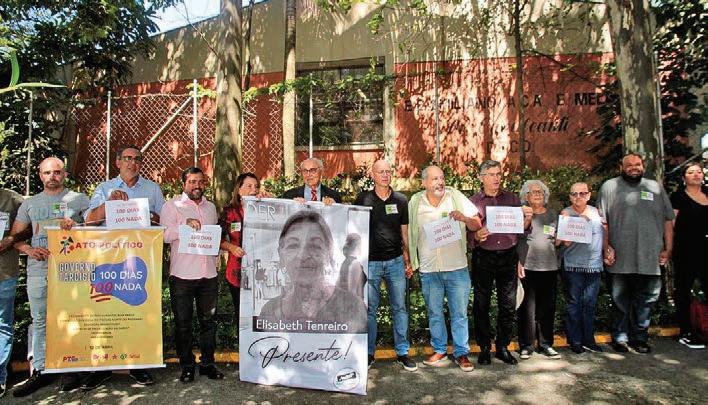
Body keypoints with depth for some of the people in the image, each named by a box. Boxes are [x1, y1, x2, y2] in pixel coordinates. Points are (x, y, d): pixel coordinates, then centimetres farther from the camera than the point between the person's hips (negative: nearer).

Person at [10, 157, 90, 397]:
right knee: (40, 321, 8)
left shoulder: (78, 199, 7)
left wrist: (75, 223, -22)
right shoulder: (29, 204, 17)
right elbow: (13, 236, 17)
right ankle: (40, 371, 17)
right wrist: (28, 249, -3)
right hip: (37, 271, 3)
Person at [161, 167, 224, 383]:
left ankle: (208, 363, 20)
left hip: (208, 274, 4)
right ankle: (187, 366, 16)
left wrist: (216, 257, 9)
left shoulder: (211, 207, 17)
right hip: (182, 275, -4)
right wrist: (184, 225, -21)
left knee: (208, 321, 9)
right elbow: (164, 235, -8)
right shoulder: (172, 206, 2)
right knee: (183, 323, 4)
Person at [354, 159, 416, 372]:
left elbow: (405, 232, 10)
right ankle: (369, 353, 18)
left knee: (400, 308, 6)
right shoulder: (363, 199, 1)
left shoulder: (401, 200, 7)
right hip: (370, 262, -1)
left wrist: (408, 262, 8)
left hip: (395, 261, 2)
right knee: (369, 309, 5)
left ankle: (402, 352, 18)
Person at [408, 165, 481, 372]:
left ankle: (461, 353, 19)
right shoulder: (415, 203, 1)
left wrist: (463, 218, -19)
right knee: (434, 313, 13)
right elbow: (409, 233, 10)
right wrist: (410, 261, 6)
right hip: (429, 270, 1)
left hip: (457, 268, -1)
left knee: (459, 314, 5)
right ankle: (439, 351, 28)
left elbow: (477, 225, 2)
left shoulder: (456, 197, -1)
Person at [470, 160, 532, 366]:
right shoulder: (473, 202, 2)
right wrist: (477, 236, -21)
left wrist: (528, 219, -9)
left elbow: (522, 229, 11)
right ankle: (484, 348, 18)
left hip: (508, 257, 2)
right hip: (483, 258, -2)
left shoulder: (512, 198, 10)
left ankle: (503, 347, 22)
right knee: (481, 305, 4)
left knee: (508, 306, 7)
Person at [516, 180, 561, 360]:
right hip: (527, 267, -3)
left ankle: (546, 344, 18)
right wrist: (518, 263, -7)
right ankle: (526, 345, 8)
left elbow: (558, 241, 21)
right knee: (527, 308, -1)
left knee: (547, 307, 6)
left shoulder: (553, 215, 13)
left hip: (549, 267, 3)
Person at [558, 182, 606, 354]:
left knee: (590, 304, 9)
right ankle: (575, 341, 10)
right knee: (574, 304, 2)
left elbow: (606, 232, 21)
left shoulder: (596, 212, 9)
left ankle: (588, 339, 19)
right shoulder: (566, 213, -2)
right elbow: (566, 241, -9)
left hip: (594, 265, 4)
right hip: (573, 266, -3)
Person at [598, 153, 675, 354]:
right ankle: (620, 339, 17)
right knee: (620, 302, 6)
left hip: (650, 259, 3)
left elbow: (668, 220, 13)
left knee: (645, 302, 8)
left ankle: (640, 338, 21)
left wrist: (668, 248, 6)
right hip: (620, 260, -3)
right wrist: (606, 247, -9)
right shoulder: (610, 187, 4)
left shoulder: (656, 188, 13)